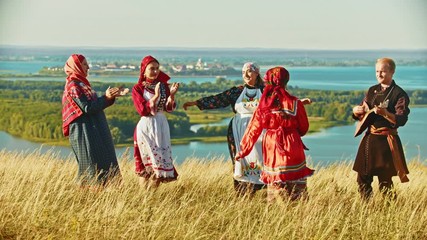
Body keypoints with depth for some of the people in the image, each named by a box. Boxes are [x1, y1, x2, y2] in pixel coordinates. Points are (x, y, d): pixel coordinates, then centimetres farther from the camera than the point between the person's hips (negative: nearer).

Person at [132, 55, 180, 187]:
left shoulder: (164, 85, 5)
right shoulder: (138, 88, -4)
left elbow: (170, 108, 0)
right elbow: (142, 110, -14)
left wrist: (172, 94, -18)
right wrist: (155, 96, -24)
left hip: (161, 125, 4)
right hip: (146, 126, -4)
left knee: (161, 160, 3)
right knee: (147, 163, -3)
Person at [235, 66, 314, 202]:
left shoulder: (263, 105, -2)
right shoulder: (295, 103, -6)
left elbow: (253, 130, 2)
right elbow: (303, 128, 3)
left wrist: (242, 151, 11)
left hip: (271, 148, 2)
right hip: (292, 148, -1)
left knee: (274, 182, 11)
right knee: (297, 186, 5)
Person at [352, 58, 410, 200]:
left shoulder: (399, 94, -7)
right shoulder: (372, 91, 12)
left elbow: (401, 120, -13)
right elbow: (363, 115, 17)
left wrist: (385, 113, -29)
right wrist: (356, 111, -5)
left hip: (386, 141, -6)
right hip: (369, 139, 6)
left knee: (384, 181, -4)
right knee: (363, 179, 8)